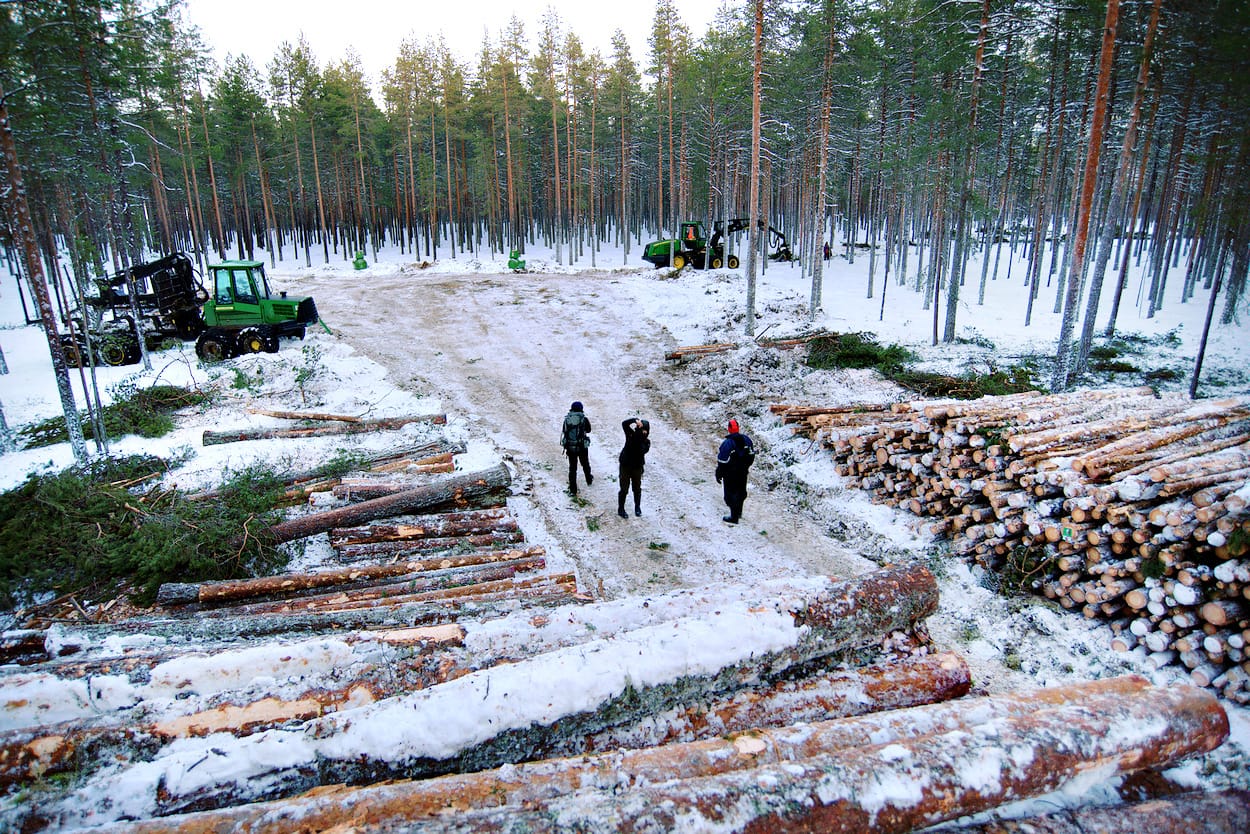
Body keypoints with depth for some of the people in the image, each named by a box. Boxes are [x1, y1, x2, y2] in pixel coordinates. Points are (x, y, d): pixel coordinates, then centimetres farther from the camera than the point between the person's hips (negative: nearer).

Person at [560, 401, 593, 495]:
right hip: (582, 447, -1)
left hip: (570, 447, 1)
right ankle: (589, 480, 47)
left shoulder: (567, 419, -4)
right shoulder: (584, 419, -9)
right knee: (585, 464, 23)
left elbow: (563, 431, 4)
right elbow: (588, 430, 8)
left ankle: (572, 490, 7)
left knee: (572, 468, 8)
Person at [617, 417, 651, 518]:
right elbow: (624, 423, -22)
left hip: (637, 467, 1)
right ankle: (620, 509, 18)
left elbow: (642, 450, -29)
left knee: (637, 489, 15)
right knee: (624, 489, 4)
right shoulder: (631, 434, -9)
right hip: (625, 465, -1)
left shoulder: (646, 441, -9)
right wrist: (635, 419, -34)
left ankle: (637, 507, 35)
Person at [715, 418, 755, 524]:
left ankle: (734, 517, 12)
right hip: (743, 472, 6)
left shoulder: (727, 443, -24)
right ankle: (739, 512, 39)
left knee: (731, 494, 6)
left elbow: (722, 461, -20)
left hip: (730, 474, -6)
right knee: (741, 492, 22)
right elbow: (751, 455, 8)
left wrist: (719, 475, -8)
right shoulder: (746, 439, -4)